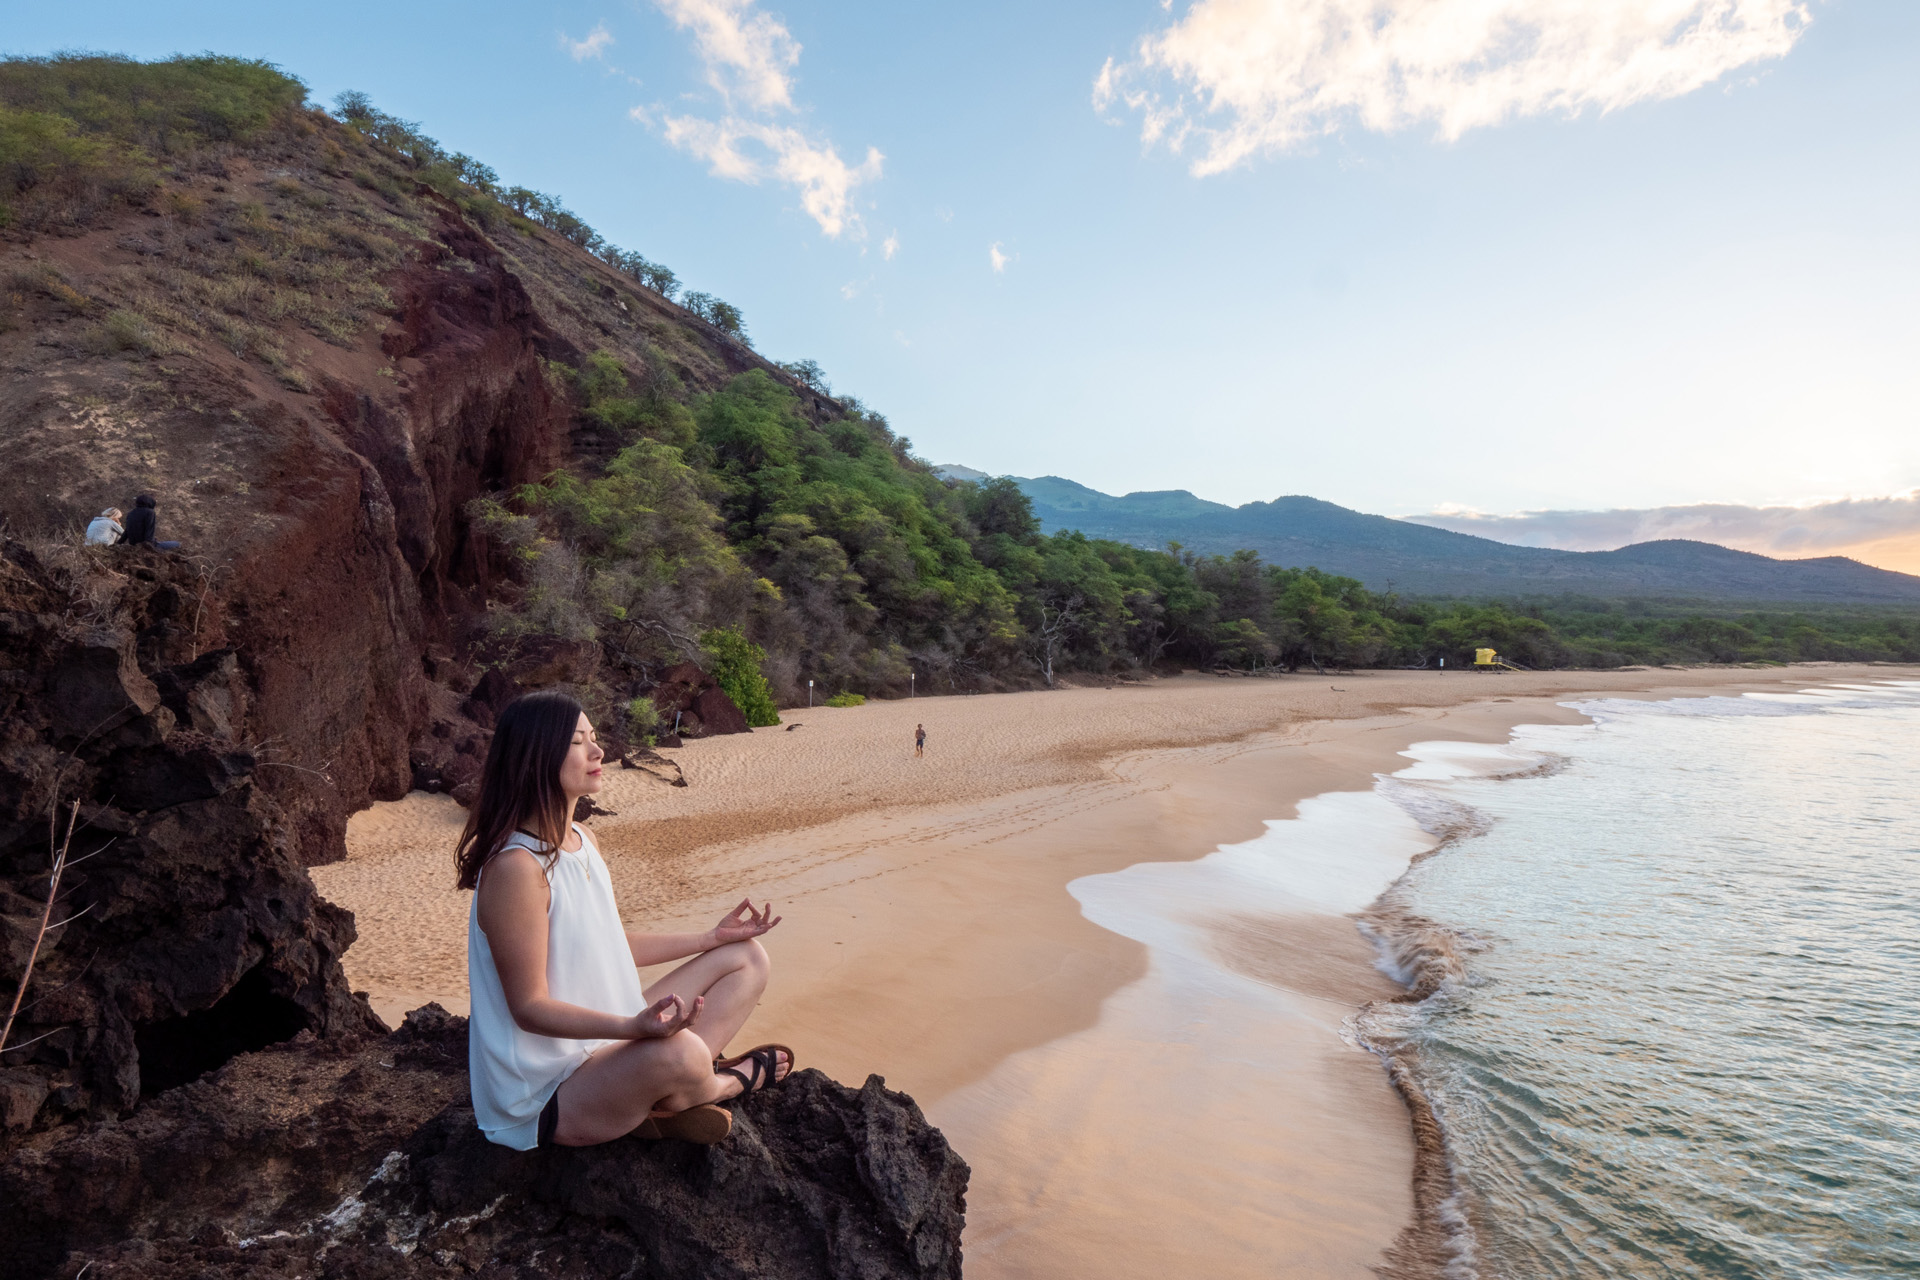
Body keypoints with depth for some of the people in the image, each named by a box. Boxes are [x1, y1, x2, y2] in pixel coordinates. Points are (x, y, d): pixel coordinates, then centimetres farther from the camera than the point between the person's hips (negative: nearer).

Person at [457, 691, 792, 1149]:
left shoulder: (581, 841, 5)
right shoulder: (516, 868, -25)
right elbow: (529, 1007, -23)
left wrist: (712, 937, 14)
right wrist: (635, 1026, -38)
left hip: (606, 1045, 10)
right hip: (544, 1093, -9)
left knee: (747, 957, 7)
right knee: (678, 1052, -39)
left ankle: (664, 1104, -9)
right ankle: (729, 1082, 0)